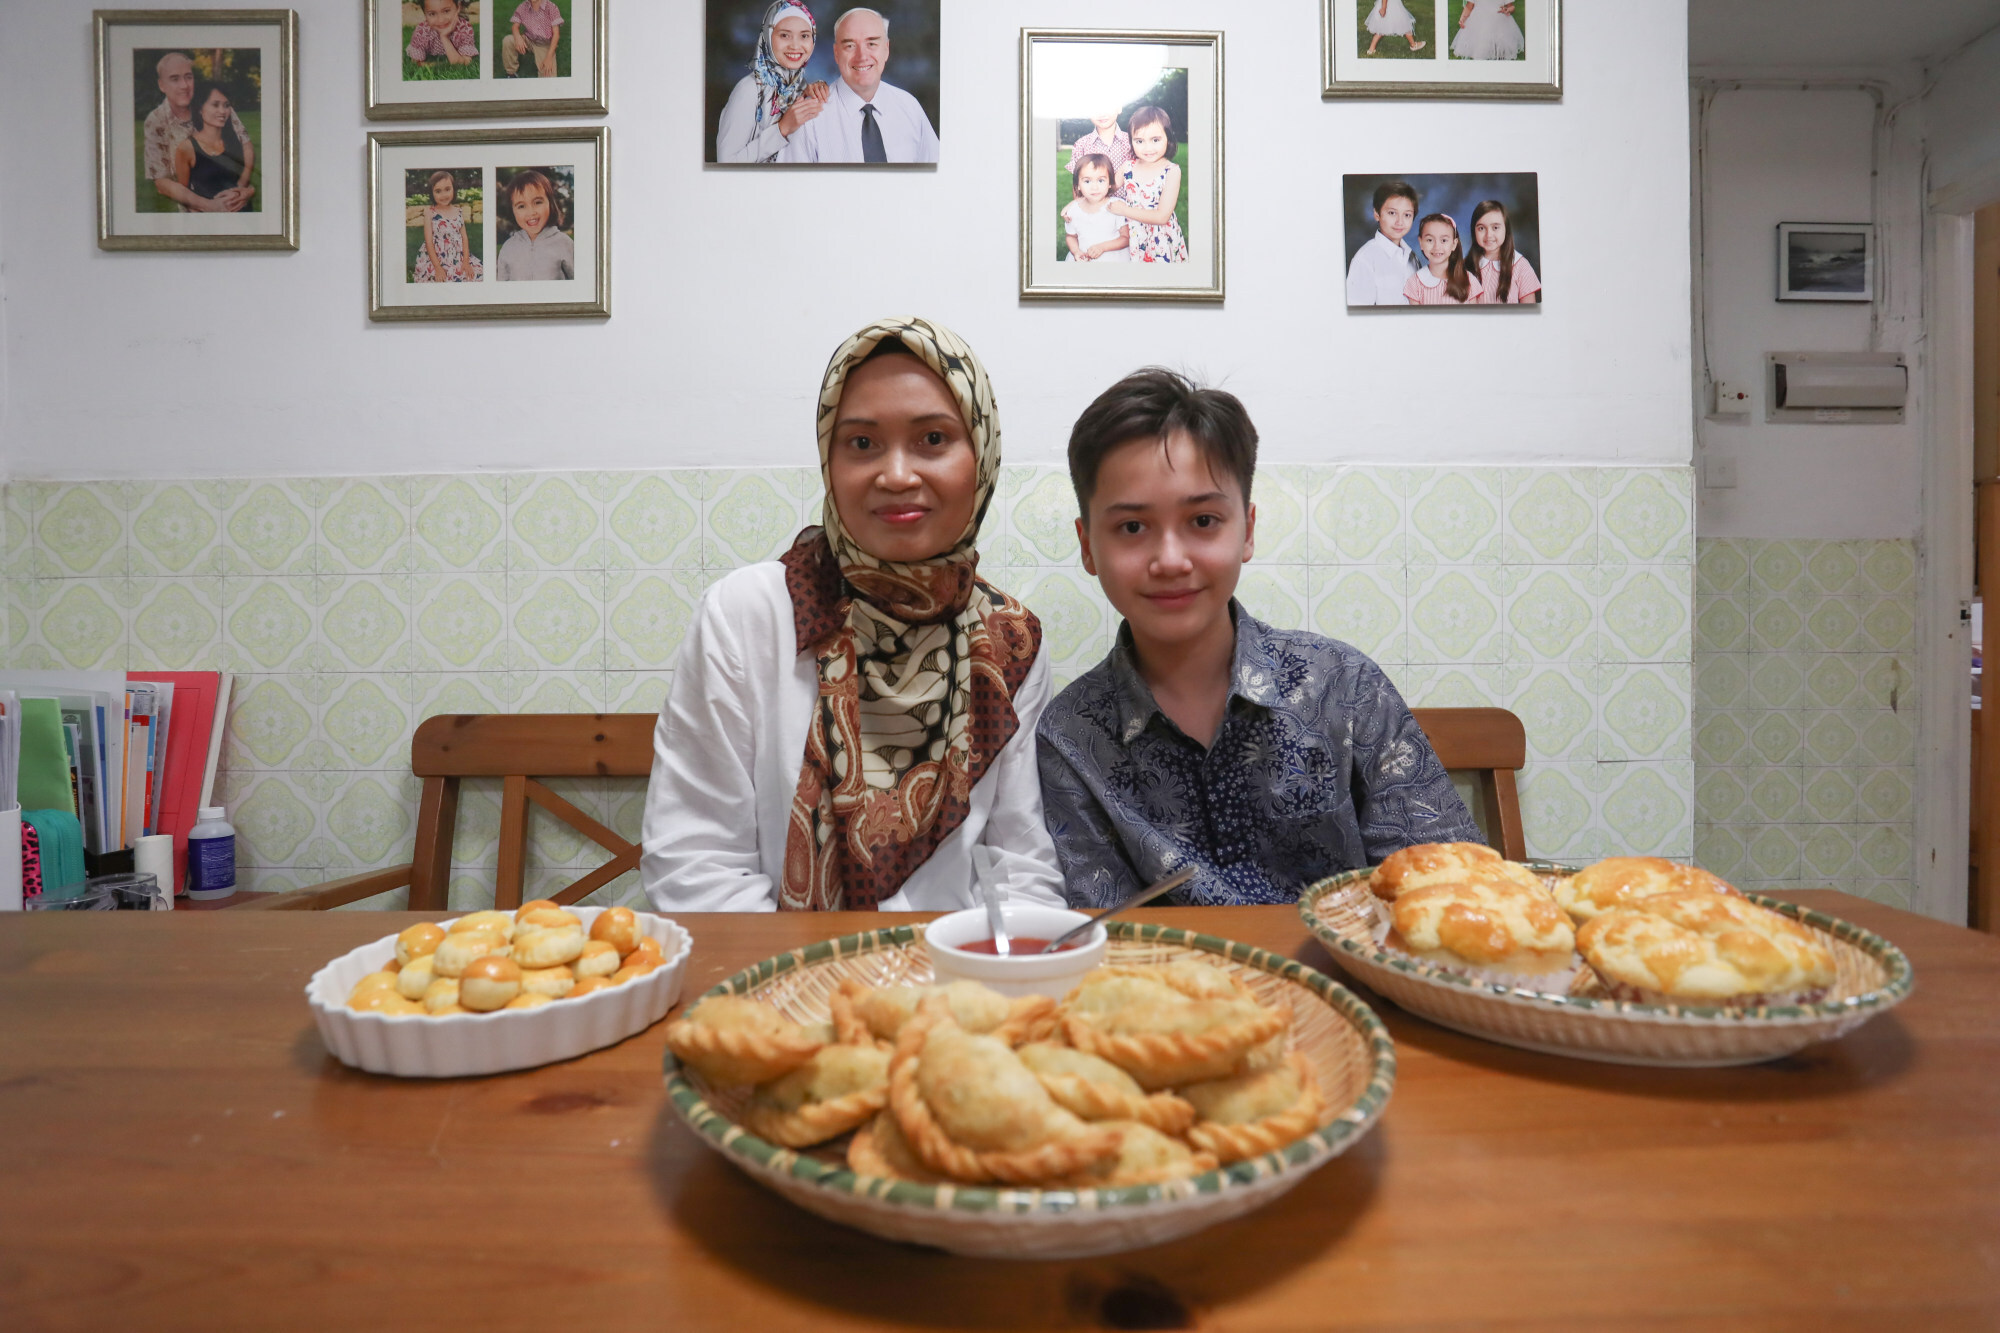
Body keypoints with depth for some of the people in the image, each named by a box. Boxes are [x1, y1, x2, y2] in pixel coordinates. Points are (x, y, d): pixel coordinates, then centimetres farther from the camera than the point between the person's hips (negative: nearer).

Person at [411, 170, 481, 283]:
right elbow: (429, 241, -6)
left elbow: (464, 237, 6)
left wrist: (466, 261, -8)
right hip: (436, 258, -4)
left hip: (458, 258, 4)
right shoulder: (430, 213, -3)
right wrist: (438, 267, -15)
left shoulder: (459, 211, 7)